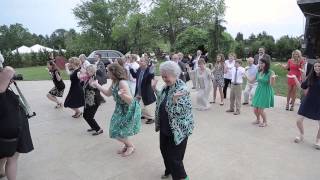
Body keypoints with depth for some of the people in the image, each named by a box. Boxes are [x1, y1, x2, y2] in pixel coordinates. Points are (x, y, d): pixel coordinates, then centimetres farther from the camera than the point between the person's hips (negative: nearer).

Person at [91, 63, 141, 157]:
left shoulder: (122, 83, -28)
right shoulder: (114, 82, -1)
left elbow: (130, 100, -31)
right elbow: (108, 93, 15)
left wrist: (122, 95, -51)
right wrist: (97, 85, 13)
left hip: (128, 110, -9)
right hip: (120, 108, 9)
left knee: (117, 131, -2)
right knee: (115, 130, 16)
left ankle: (130, 146, 20)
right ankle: (127, 145, 34)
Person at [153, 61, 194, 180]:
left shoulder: (182, 89, -23)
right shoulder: (166, 86, 2)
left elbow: (178, 112, -26)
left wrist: (175, 100, -43)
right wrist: (155, 89, 8)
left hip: (177, 129, -9)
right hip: (165, 127, 9)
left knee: (174, 156, 1)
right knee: (164, 150, 23)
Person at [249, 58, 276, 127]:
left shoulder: (270, 72, -12)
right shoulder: (258, 72, 5)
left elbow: (272, 84, -19)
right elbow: (251, 81, 12)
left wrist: (273, 78, -37)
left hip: (266, 92, -5)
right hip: (258, 91, 6)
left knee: (260, 110, -4)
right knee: (255, 109, 8)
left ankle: (265, 122, 24)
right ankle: (258, 120, 37)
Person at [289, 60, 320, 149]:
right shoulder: (311, 77, 0)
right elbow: (302, 87, 8)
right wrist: (295, 78, 2)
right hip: (308, 102, 3)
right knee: (299, 121, 3)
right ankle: (302, 135, 30)